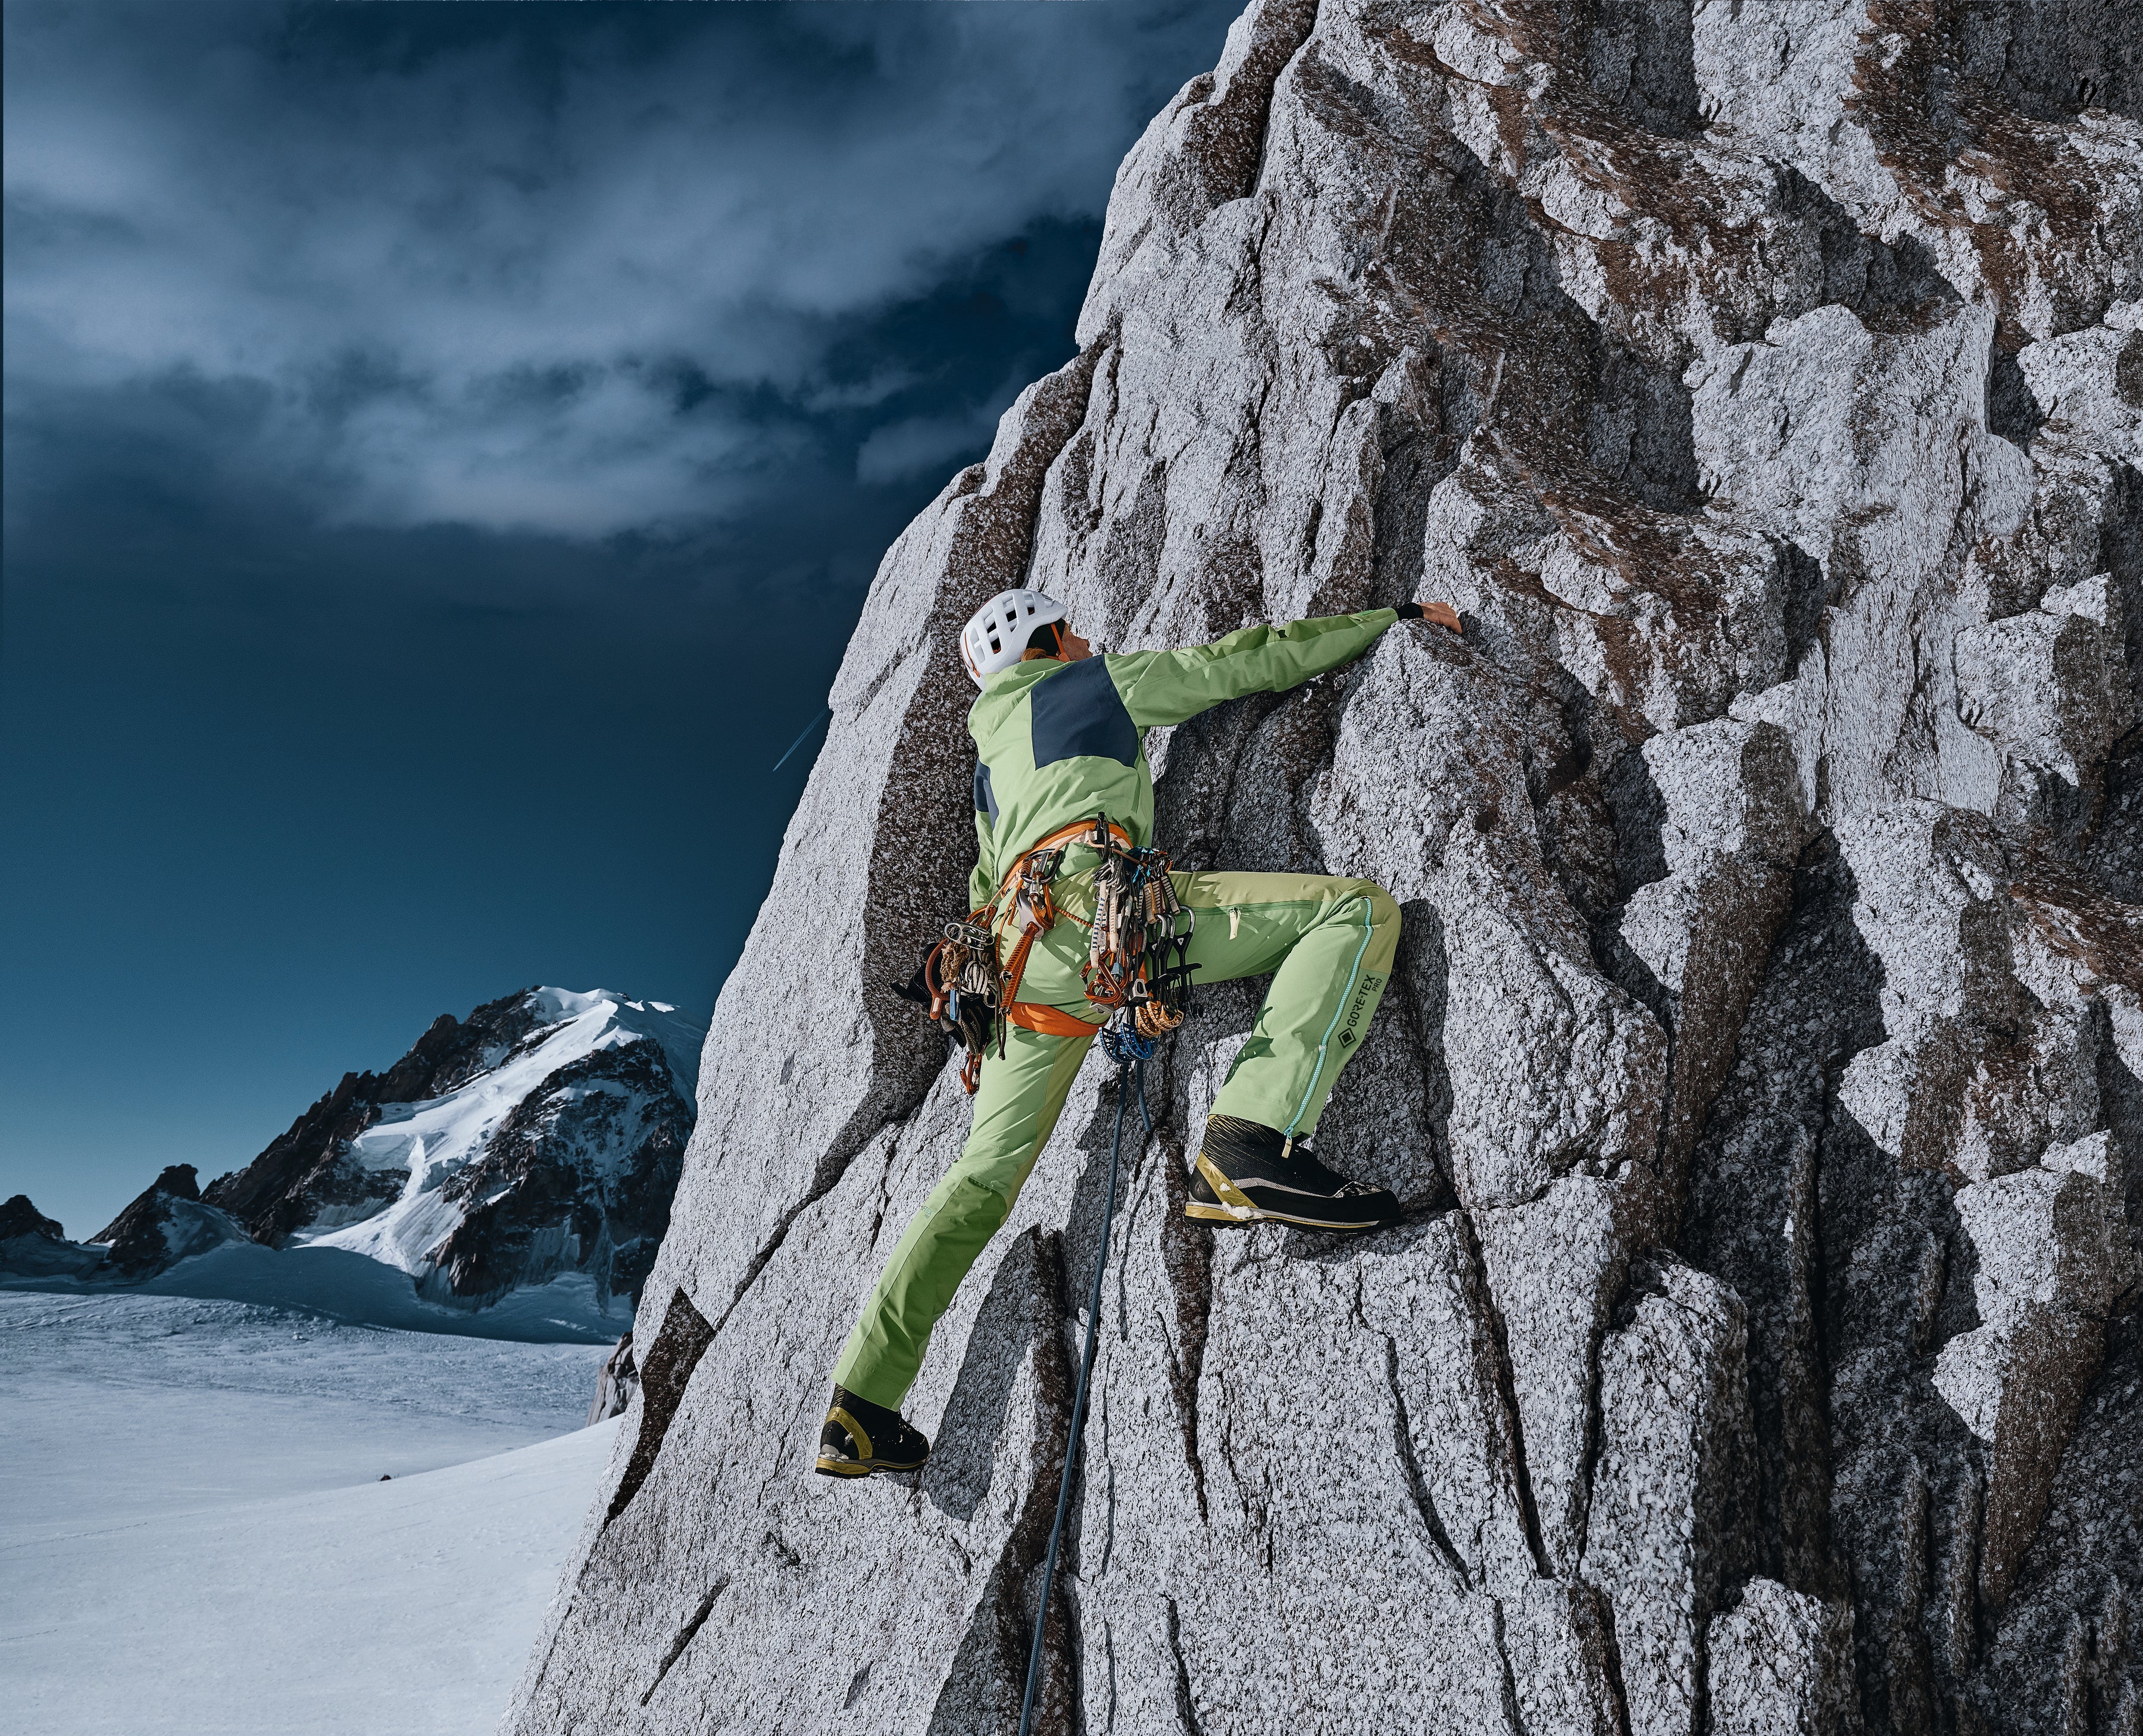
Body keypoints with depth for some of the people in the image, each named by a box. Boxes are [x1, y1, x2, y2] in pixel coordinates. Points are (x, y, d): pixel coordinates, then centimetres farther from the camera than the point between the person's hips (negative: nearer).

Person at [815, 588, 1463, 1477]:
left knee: (985, 1178, 15)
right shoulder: (1104, 677, 20)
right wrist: (1392, 616, 30)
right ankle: (1251, 1142, -27)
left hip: (1023, 956, 8)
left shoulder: (992, 761, 37)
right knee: (1359, 906, -9)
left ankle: (860, 1405, 14)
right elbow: (1248, 661, 20)